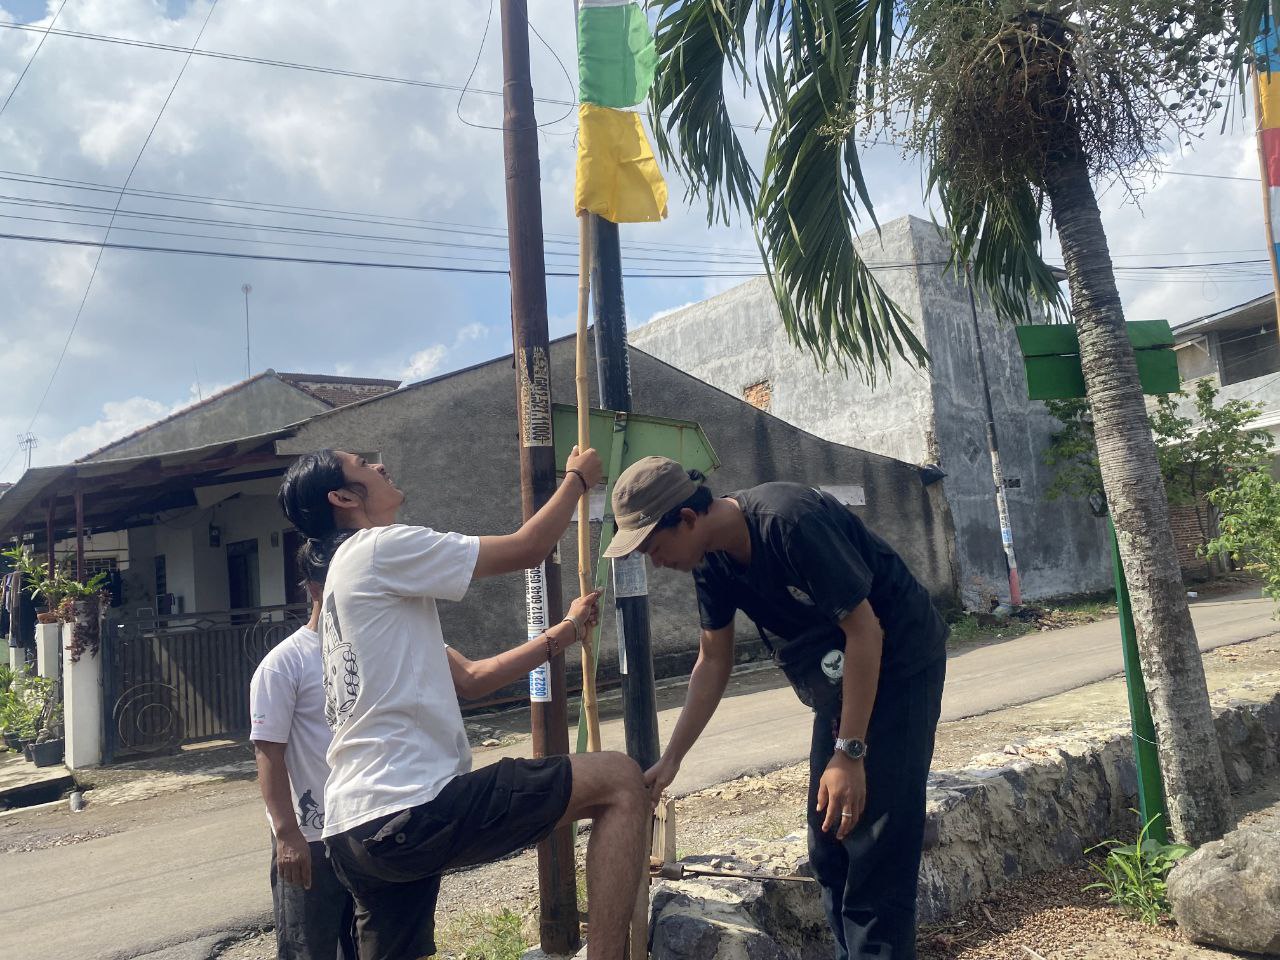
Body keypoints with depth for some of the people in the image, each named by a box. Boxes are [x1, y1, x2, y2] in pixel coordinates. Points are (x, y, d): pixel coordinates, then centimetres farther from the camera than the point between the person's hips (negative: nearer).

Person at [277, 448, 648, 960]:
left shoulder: (347, 574, 24)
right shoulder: (381, 549, -6)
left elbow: (471, 677, 22)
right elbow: (526, 549, -4)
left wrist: (563, 633, 20)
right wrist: (577, 478, 12)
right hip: (411, 811, -10)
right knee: (620, 781, -9)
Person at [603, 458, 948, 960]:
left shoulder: (789, 521, -30)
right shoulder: (713, 560, -5)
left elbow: (865, 631, -25)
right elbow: (713, 663, 5)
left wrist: (849, 752, -23)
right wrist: (670, 760, 2)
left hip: (897, 666, -8)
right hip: (842, 679, 8)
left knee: (876, 847, -9)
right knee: (828, 848, 11)